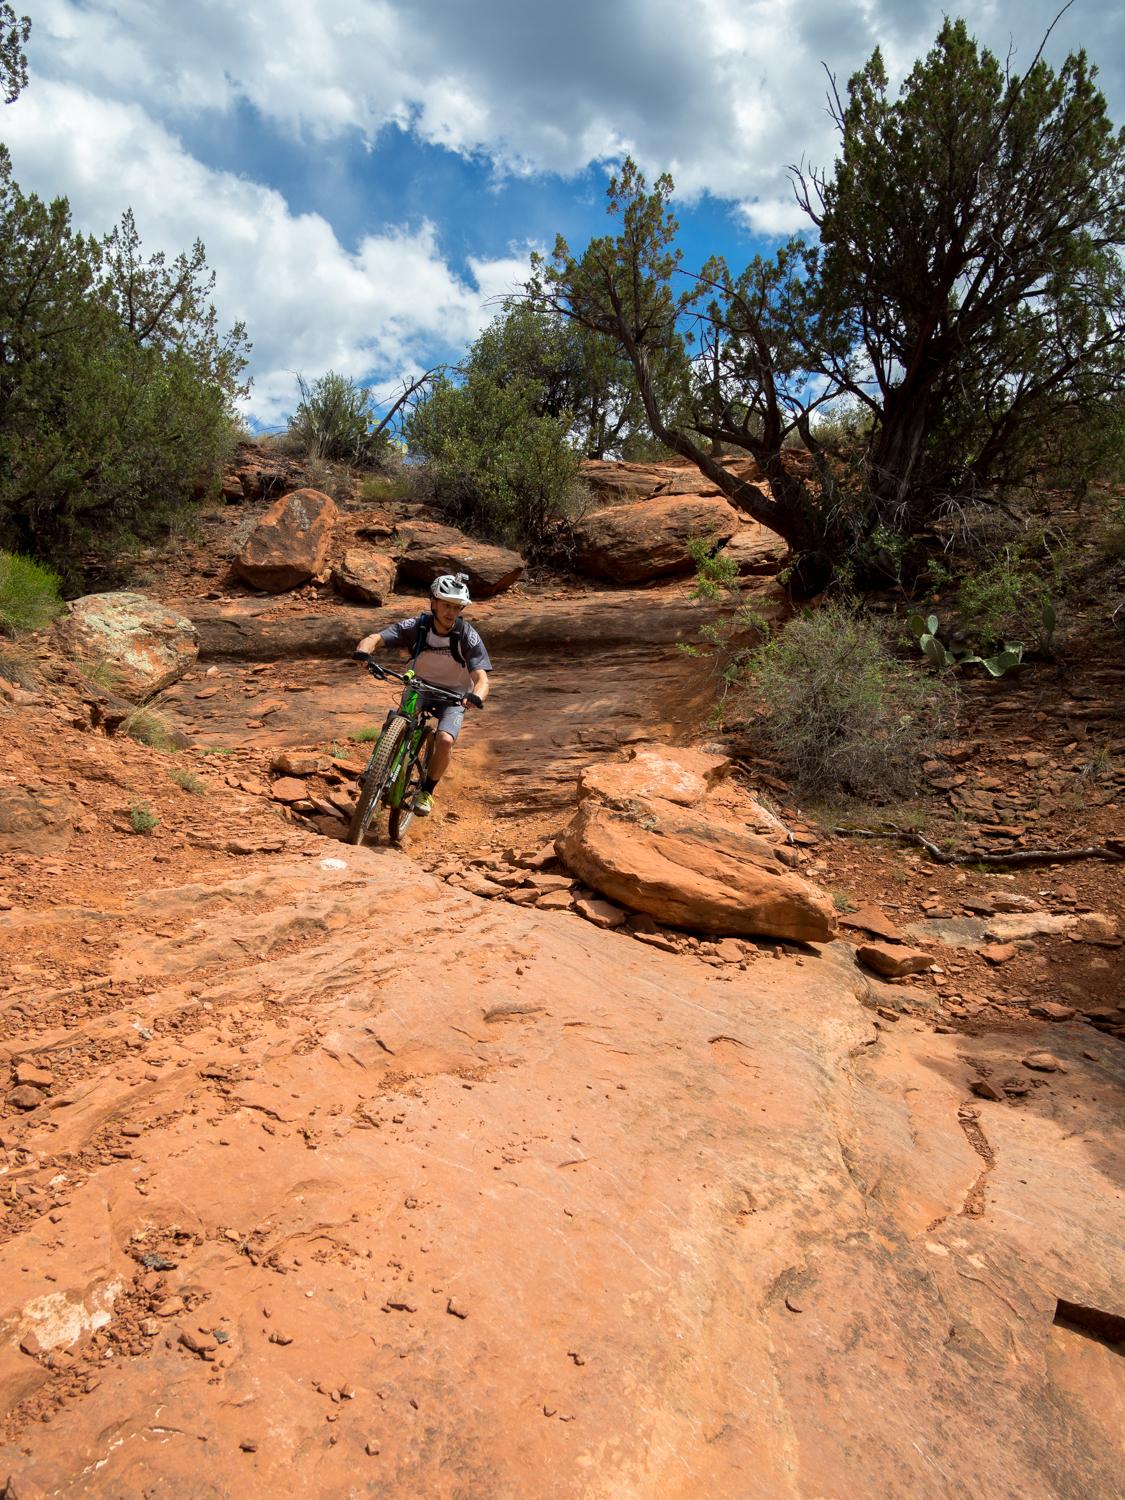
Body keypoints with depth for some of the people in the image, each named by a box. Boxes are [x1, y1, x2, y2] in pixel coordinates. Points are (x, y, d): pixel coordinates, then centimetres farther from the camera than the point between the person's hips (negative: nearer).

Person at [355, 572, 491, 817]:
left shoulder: (468, 637, -24)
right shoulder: (417, 626, -20)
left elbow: (481, 678, -30)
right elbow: (375, 638, -26)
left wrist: (476, 696, -54)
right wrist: (363, 652, -49)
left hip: (454, 695, -2)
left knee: (444, 740, -27)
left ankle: (427, 791, -3)